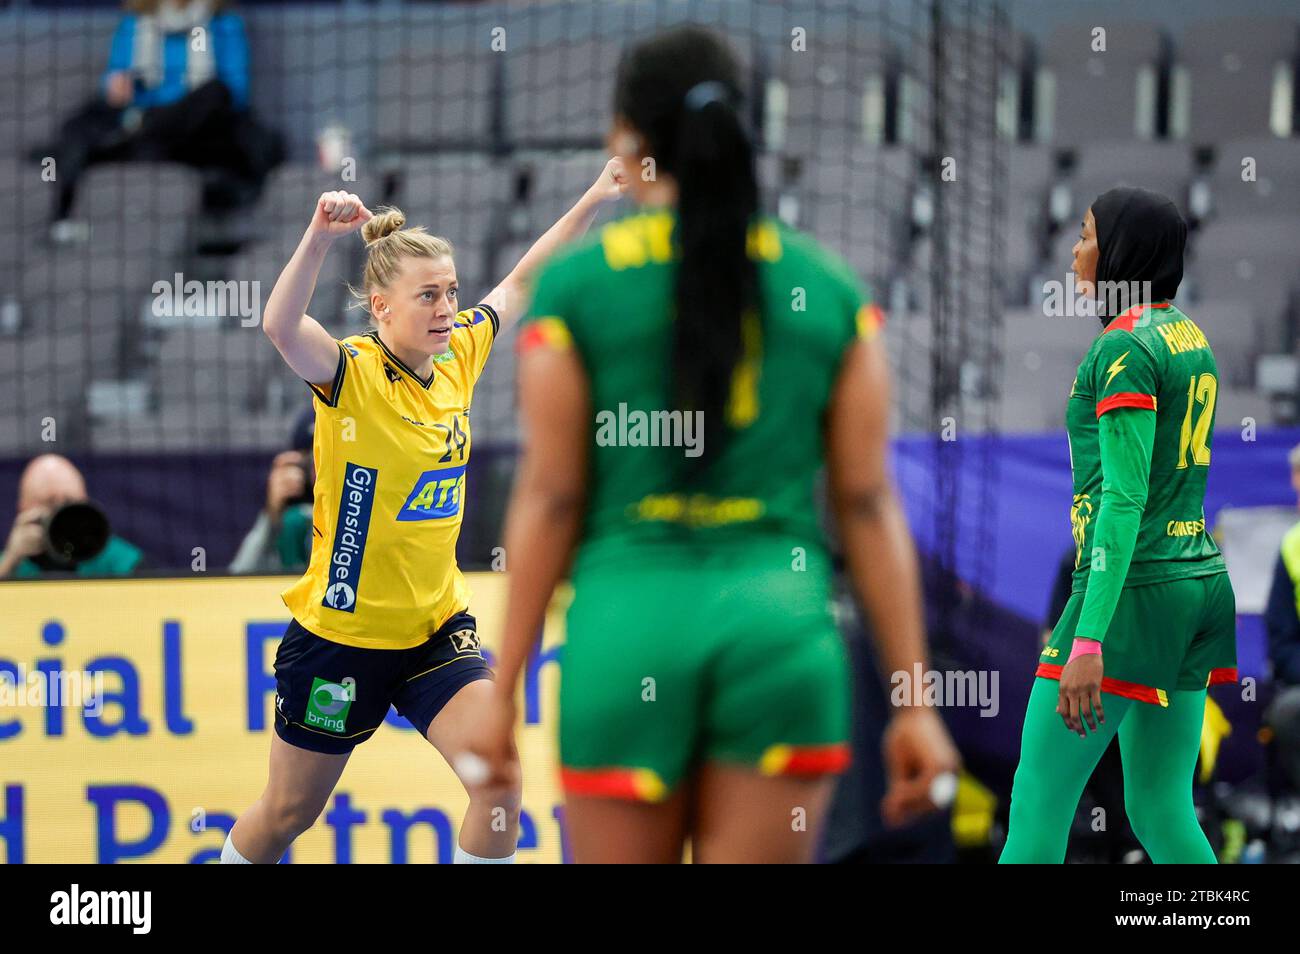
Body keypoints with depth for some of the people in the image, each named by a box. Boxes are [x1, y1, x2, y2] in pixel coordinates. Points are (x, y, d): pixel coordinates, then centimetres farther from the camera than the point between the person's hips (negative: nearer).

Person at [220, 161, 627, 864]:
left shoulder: (458, 356, 0)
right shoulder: (353, 373, -18)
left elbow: (519, 285, 17)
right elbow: (280, 326, -40)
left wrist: (593, 201, 15)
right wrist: (319, 238, -54)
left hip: (436, 625, 5)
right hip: (341, 632, -5)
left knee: (499, 781, -16)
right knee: (287, 813, 11)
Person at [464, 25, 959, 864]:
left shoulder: (573, 286, 0)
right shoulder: (832, 291, 6)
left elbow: (548, 500, -2)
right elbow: (871, 504, 4)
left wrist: (504, 687, 4)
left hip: (624, 623, -1)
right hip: (782, 622, 1)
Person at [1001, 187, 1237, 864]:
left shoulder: (1125, 350, -13)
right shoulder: (1191, 337, 15)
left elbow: (1124, 498, -21)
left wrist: (1088, 641, -25)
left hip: (1132, 591, -9)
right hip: (1202, 580, 9)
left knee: (1038, 801, -3)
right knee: (1159, 810, 9)